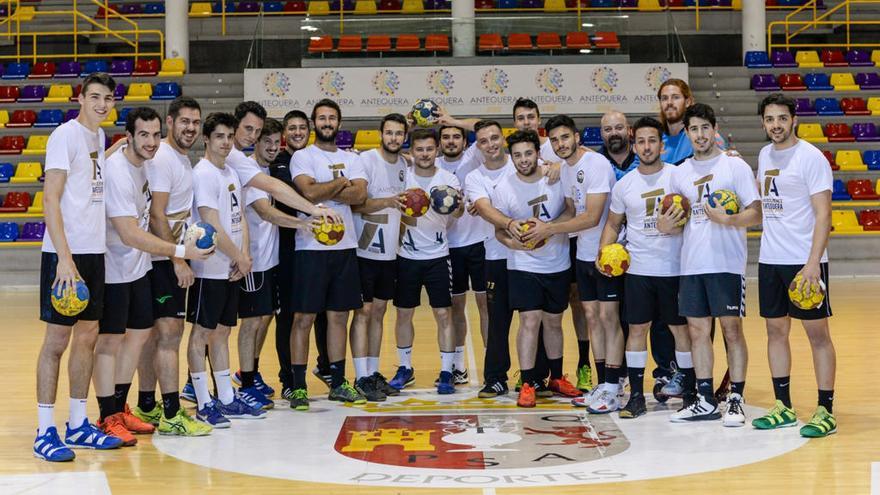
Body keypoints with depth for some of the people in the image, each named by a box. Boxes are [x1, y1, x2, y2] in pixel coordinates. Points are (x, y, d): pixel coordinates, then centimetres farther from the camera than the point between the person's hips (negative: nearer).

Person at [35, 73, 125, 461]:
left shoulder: (99, 136, 14)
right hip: (64, 254, -8)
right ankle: (45, 433, 3)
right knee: (57, 340, -4)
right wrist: (65, 258, -22)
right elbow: (50, 200, -17)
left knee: (88, 336, 11)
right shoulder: (65, 135, -10)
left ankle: (78, 426, 20)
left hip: (95, 252, 8)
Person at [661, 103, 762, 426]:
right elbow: (675, 218, 18)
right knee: (697, 330, 8)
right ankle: (705, 401, 16)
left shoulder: (735, 166, -2)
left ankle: (736, 400, 7)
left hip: (727, 264, -5)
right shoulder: (680, 173, 13)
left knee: (732, 329, -1)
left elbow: (756, 214, -6)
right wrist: (666, 226, -4)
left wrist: (728, 219, -23)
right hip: (691, 265, 5)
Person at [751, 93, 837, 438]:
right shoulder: (765, 155, 10)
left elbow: (823, 215, -16)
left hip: (805, 261, -7)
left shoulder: (811, 157, -11)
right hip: (770, 259, 7)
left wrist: (812, 262, -23)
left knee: (817, 333, -1)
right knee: (776, 330, 10)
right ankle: (783, 407, 18)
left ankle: (825, 411, 5)